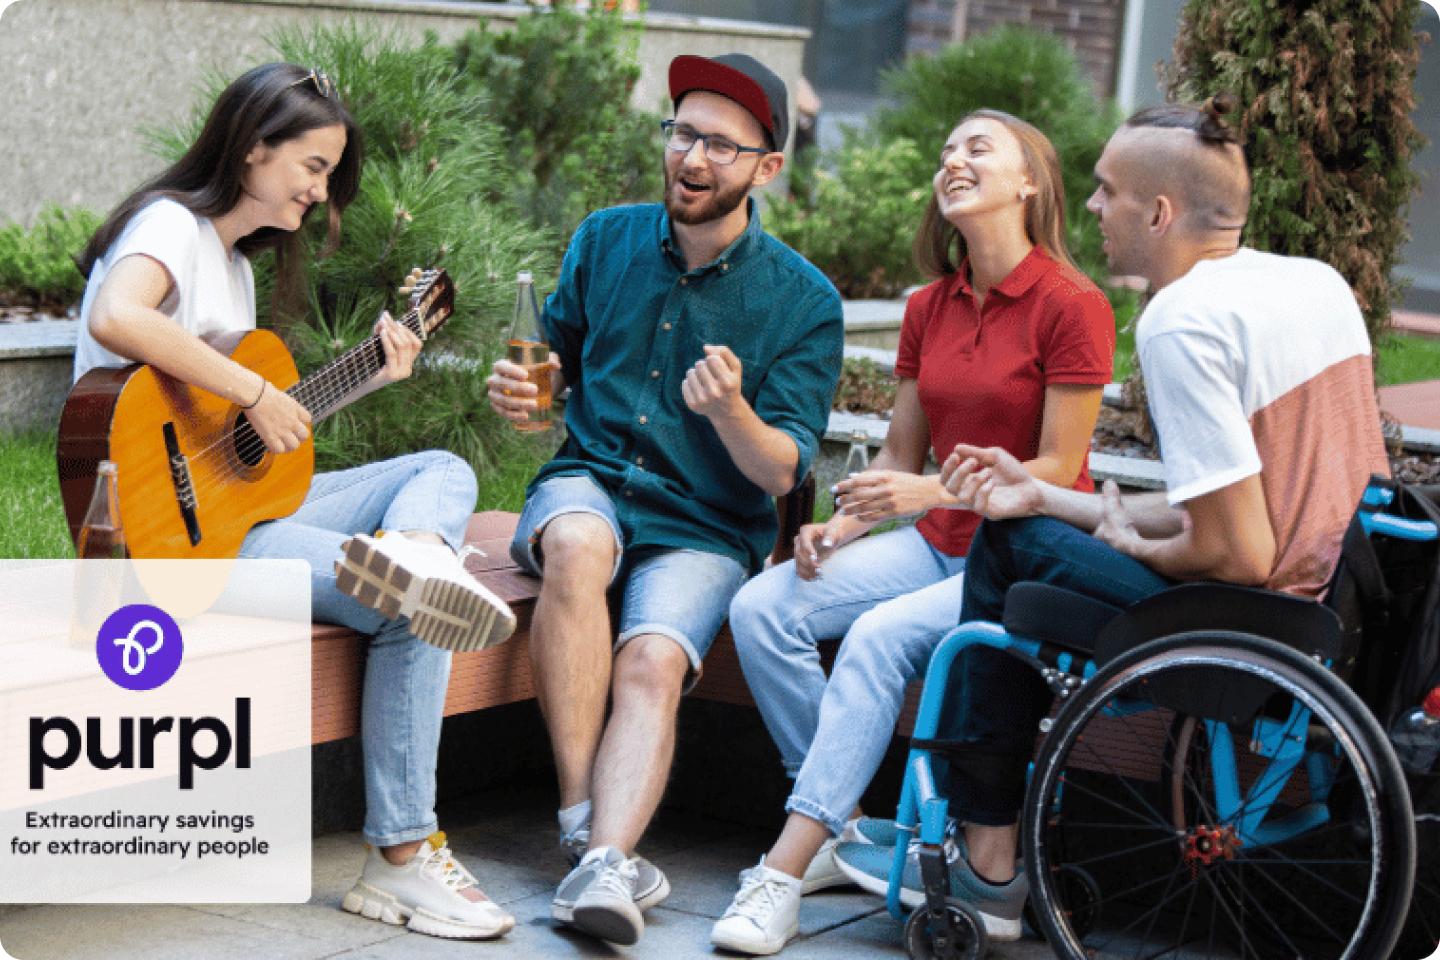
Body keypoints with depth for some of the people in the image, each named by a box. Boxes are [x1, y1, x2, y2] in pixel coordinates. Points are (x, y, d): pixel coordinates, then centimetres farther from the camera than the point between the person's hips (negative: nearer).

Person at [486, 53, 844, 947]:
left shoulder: (804, 301, -4)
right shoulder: (608, 239, 6)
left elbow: (780, 473, -6)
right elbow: (558, 360, 20)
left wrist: (731, 412, -27)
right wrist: (523, 389, -4)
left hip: (705, 528, -1)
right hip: (588, 481, 1)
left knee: (652, 664, -30)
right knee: (580, 547, -35)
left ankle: (604, 860, -43)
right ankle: (584, 814, -34)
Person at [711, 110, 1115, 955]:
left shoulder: (1073, 305, -10)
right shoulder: (930, 309, 11)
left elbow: (1058, 470, -12)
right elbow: (899, 457, 14)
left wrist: (934, 491, -23)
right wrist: (839, 527, -5)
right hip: (937, 542, 7)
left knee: (882, 634, -32)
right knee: (763, 606, -15)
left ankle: (785, 872, -29)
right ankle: (845, 829, -7)